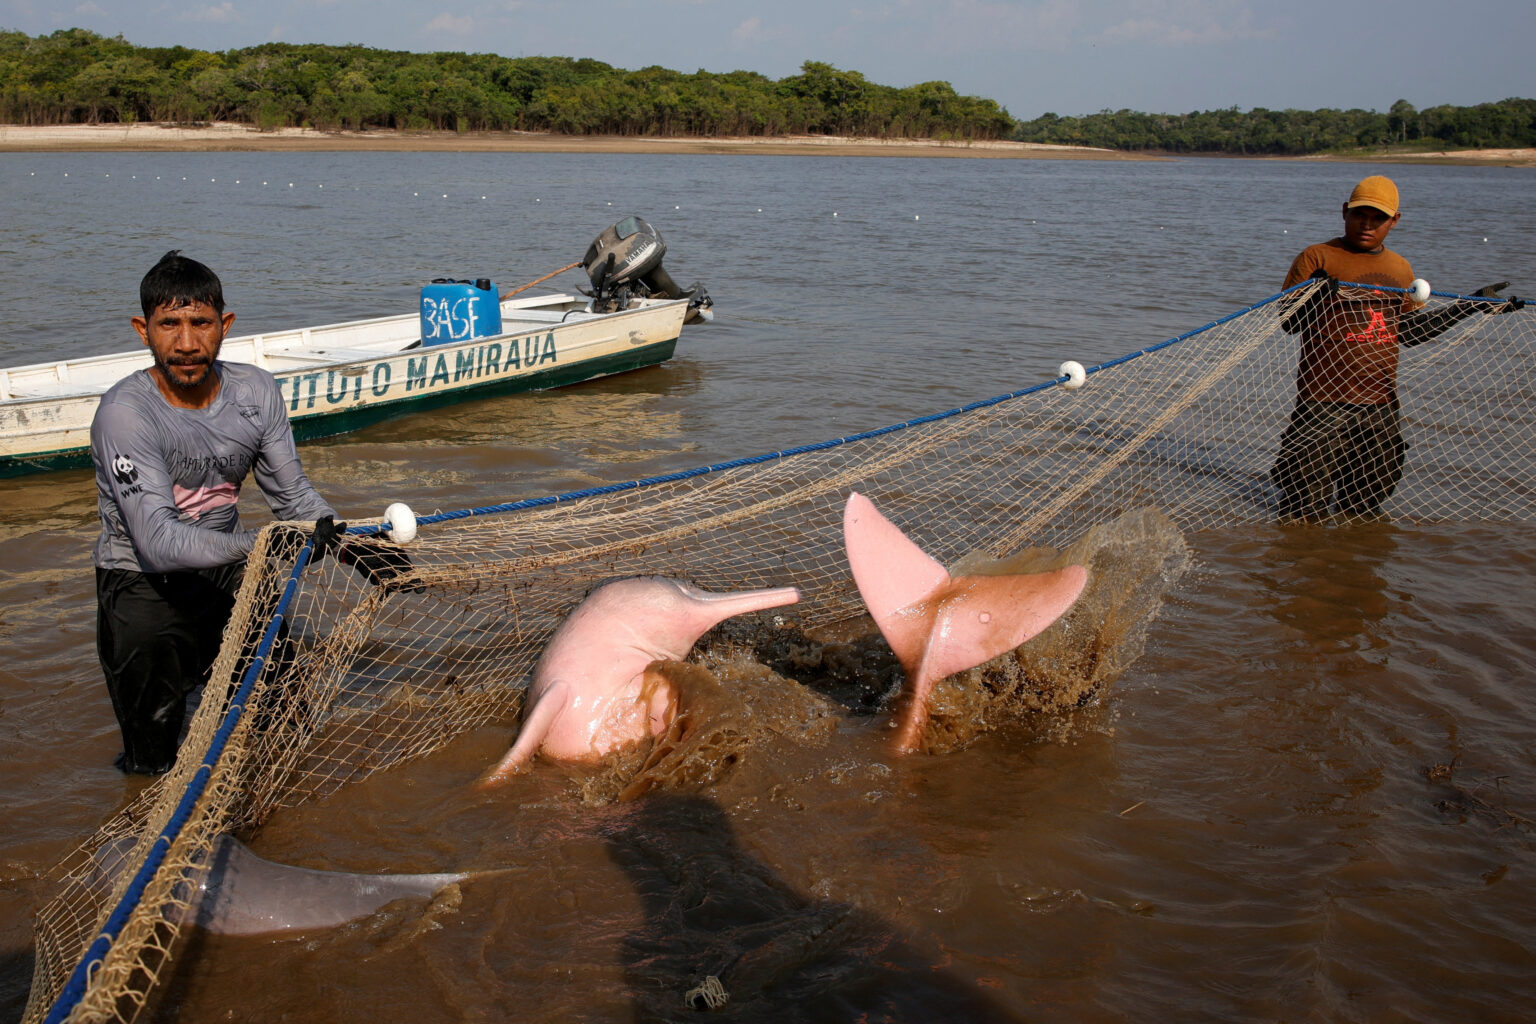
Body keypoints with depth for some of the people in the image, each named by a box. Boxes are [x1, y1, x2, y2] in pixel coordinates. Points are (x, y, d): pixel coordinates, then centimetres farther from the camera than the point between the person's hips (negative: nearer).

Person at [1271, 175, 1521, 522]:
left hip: (1381, 405, 6)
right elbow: (1287, 322, -9)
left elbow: (1410, 333, 23)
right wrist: (1314, 295, -29)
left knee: (1365, 512, 13)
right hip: (1324, 403, -5)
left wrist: (1471, 305, 20)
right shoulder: (1318, 258, -3)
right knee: (1306, 517, -4)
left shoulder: (1400, 268, 14)